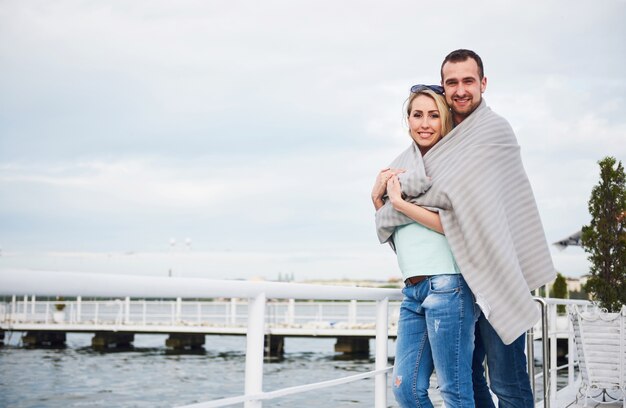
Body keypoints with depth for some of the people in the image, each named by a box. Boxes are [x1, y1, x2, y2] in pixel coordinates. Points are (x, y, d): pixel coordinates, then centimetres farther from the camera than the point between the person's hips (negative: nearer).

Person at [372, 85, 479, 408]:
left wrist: (398, 202, -9)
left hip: (445, 283, -7)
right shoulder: (406, 166, 19)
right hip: (413, 290, 7)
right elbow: (388, 233, 20)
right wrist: (378, 195, 4)